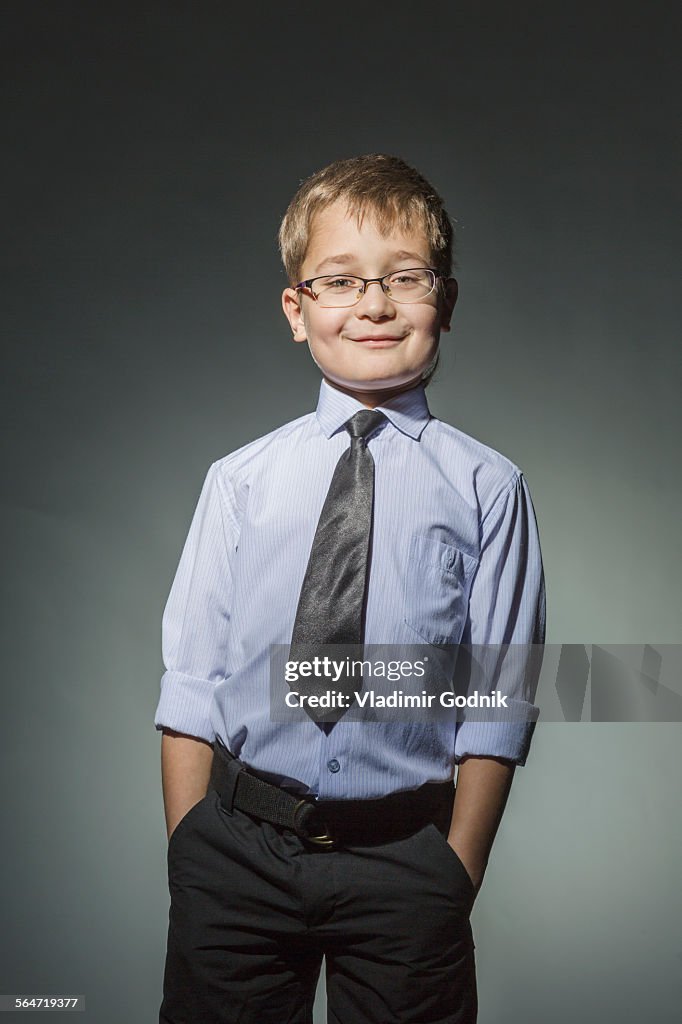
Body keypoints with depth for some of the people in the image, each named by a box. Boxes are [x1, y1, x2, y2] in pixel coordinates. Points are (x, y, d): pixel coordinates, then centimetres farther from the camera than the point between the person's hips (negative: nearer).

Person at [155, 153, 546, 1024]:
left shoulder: (486, 488, -4)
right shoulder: (240, 481, 0)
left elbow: (496, 707, -4)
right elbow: (191, 687, 1)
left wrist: (455, 878, -7)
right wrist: (189, 858, -3)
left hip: (404, 861, -1)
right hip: (235, 849, 2)